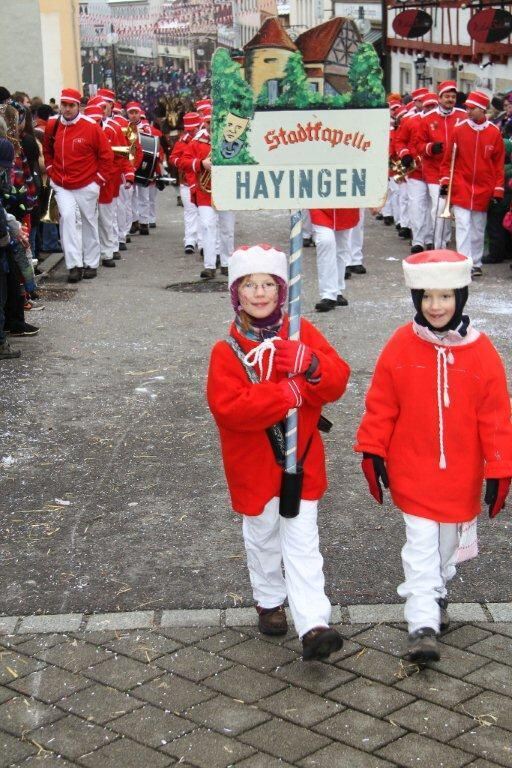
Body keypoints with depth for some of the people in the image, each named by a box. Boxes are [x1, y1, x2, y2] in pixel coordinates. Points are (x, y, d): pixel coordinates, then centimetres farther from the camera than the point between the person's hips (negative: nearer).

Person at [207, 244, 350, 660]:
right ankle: (269, 601, 40)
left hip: (301, 460, 1)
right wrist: (288, 394, -30)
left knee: (302, 543, 2)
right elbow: (228, 408, -25)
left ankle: (313, 624, -1)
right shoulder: (227, 351, -12)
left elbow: (338, 379, -12)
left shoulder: (302, 333, -4)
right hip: (254, 466, -1)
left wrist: (310, 364, -34)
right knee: (262, 537, 18)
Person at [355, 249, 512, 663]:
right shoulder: (401, 346, -10)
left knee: (448, 542, 20)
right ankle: (423, 623, 2)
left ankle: (437, 590, 45)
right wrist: (372, 453, -3)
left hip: (461, 475, 2)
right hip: (413, 471, -2)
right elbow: (381, 405, -3)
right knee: (421, 545, -3)